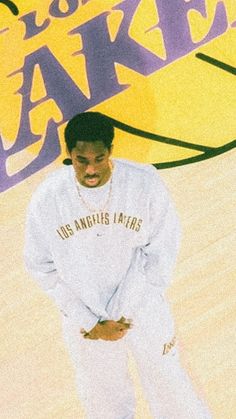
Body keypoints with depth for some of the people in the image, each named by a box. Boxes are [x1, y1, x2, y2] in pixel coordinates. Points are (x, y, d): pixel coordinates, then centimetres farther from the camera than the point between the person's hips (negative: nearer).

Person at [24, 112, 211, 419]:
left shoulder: (145, 183, -20)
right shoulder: (46, 200, -18)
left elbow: (161, 252, -12)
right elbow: (42, 267, -7)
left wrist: (124, 314, -14)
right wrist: (90, 323, -10)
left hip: (145, 312, -1)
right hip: (83, 320, 1)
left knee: (167, 383, 17)